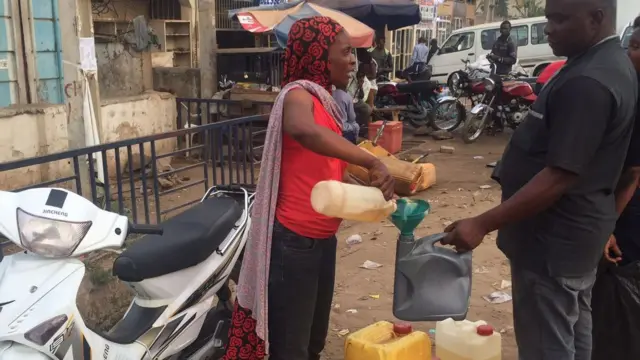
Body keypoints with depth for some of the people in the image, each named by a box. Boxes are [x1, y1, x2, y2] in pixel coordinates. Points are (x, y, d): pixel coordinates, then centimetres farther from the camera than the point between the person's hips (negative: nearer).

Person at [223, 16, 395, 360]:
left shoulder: (326, 101, 13)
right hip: (294, 241, -9)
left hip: (323, 238, 9)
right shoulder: (298, 95, -15)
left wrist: (374, 189, 3)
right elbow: (305, 131, -40)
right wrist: (372, 162, -36)